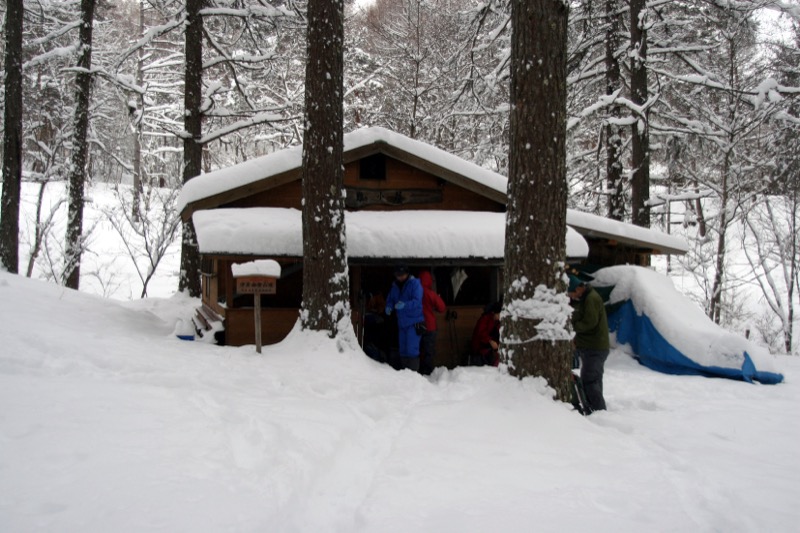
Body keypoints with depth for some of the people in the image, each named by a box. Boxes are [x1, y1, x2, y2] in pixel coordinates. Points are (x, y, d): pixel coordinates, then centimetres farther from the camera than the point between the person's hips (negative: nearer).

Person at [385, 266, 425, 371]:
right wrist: (389, 307, -4)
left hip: (414, 322, -7)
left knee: (412, 349, -11)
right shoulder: (395, 286, 11)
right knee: (403, 350, 13)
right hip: (402, 322, 7)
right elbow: (390, 299, 18)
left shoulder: (415, 284, -9)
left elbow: (417, 301, -19)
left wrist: (404, 305, -34)